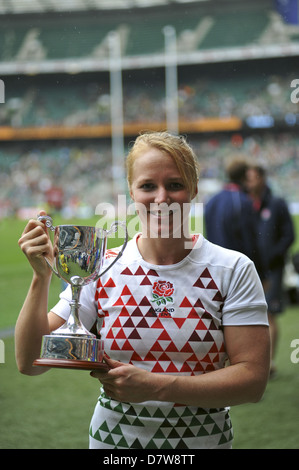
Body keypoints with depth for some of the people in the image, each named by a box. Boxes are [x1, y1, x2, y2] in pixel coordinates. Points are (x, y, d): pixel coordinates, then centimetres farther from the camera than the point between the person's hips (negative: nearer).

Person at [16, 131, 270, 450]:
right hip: (113, 439, 1)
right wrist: (41, 277, -20)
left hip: (202, 439, -1)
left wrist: (155, 387, -24)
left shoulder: (233, 270, -9)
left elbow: (253, 378, -15)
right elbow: (30, 362, -7)